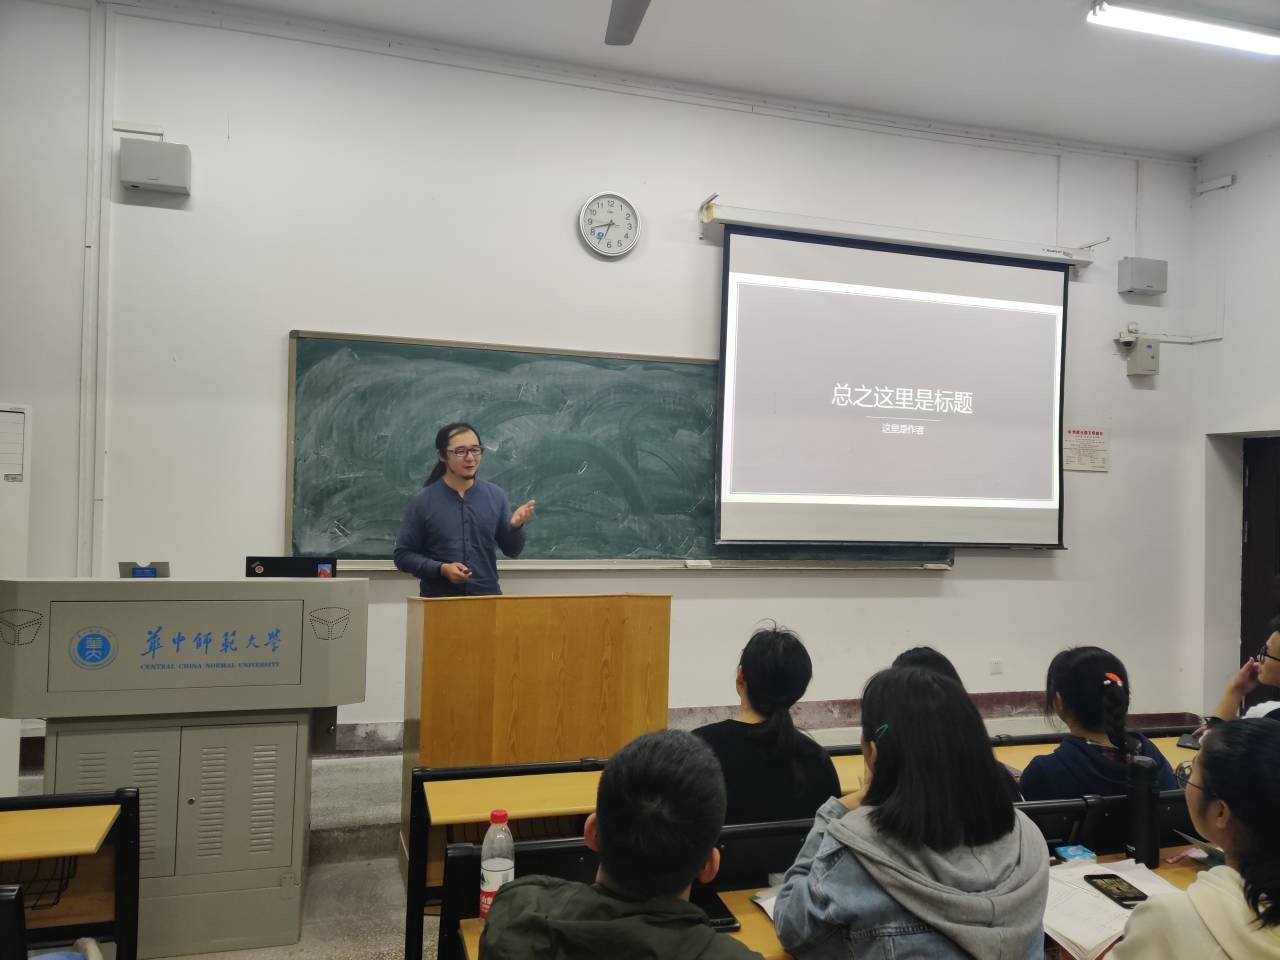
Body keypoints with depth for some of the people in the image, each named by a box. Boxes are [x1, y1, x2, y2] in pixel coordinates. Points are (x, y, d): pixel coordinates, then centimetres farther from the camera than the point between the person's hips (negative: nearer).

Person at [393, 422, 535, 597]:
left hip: (487, 596, 2)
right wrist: (441, 569, -16)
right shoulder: (423, 501, -5)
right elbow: (403, 555, -3)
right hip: (439, 600, -2)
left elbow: (512, 550, 6)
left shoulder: (496, 496, 1)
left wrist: (515, 526, -13)